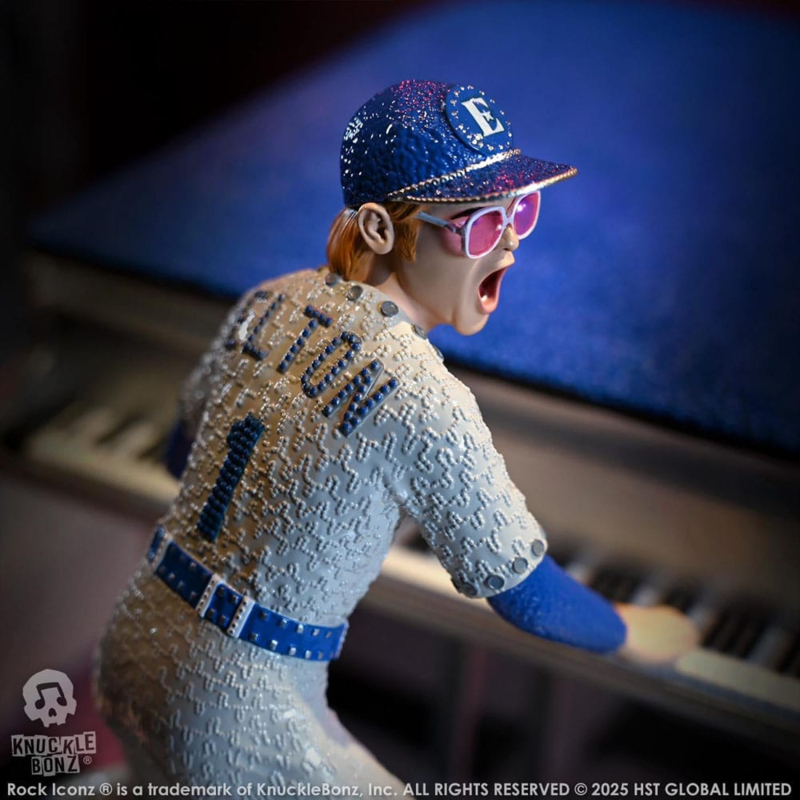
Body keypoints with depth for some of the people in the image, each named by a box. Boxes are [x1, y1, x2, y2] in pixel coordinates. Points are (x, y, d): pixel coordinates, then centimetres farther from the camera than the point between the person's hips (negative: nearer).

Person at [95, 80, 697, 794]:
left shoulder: (271, 302, -4)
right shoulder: (423, 400, -26)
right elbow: (526, 598, -14)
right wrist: (635, 634, 6)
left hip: (137, 637, 8)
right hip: (234, 722, -7)